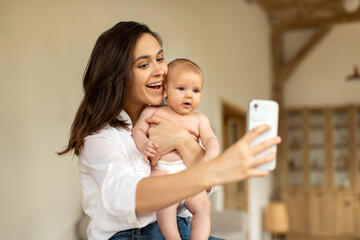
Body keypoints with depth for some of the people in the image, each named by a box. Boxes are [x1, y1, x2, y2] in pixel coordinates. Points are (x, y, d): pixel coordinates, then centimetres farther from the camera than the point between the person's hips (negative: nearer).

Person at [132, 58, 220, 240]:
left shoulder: (199, 119, 19)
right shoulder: (153, 112, 15)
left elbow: (211, 141, 9)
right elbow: (137, 130, 8)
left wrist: (208, 158, -14)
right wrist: (143, 144, -16)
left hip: (189, 175, 3)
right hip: (161, 170, -2)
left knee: (202, 205, -19)